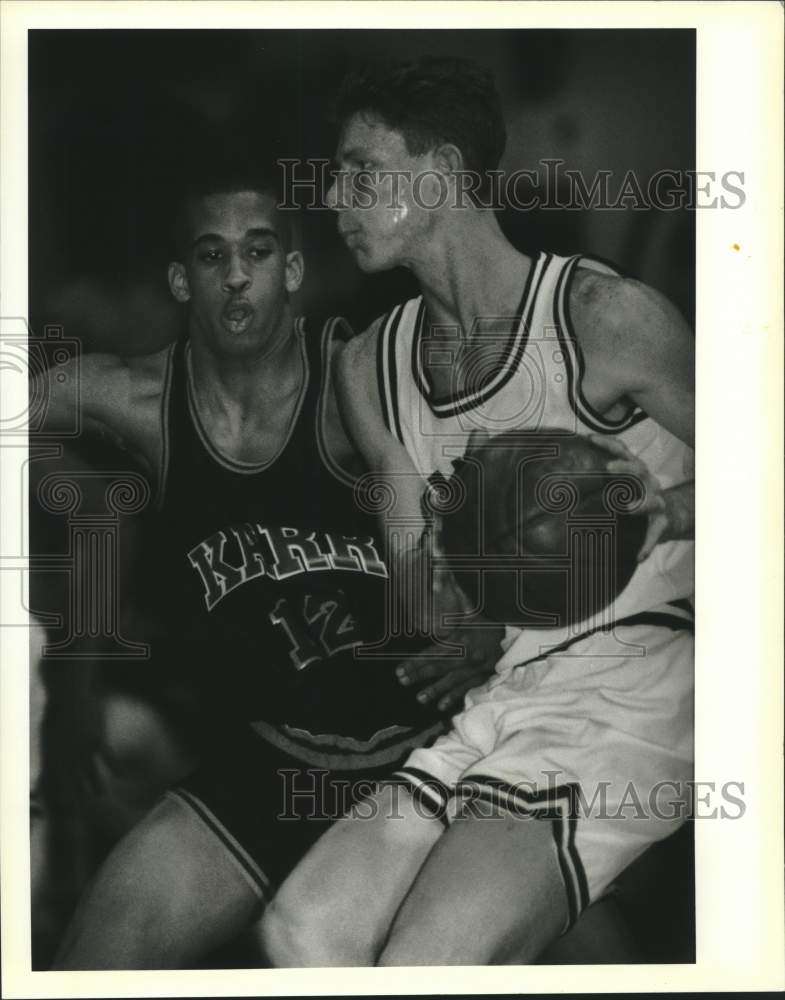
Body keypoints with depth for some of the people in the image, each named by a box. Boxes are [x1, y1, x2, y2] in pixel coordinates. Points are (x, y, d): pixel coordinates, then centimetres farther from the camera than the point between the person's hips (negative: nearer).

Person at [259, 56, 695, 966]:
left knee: (423, 964, -24)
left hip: (628, 683, -6)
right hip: (487, 698, 6)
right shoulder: (371, 365, 11)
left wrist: (666, 510, -22)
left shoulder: (605, 317, -9)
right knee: (302, 930, -13)